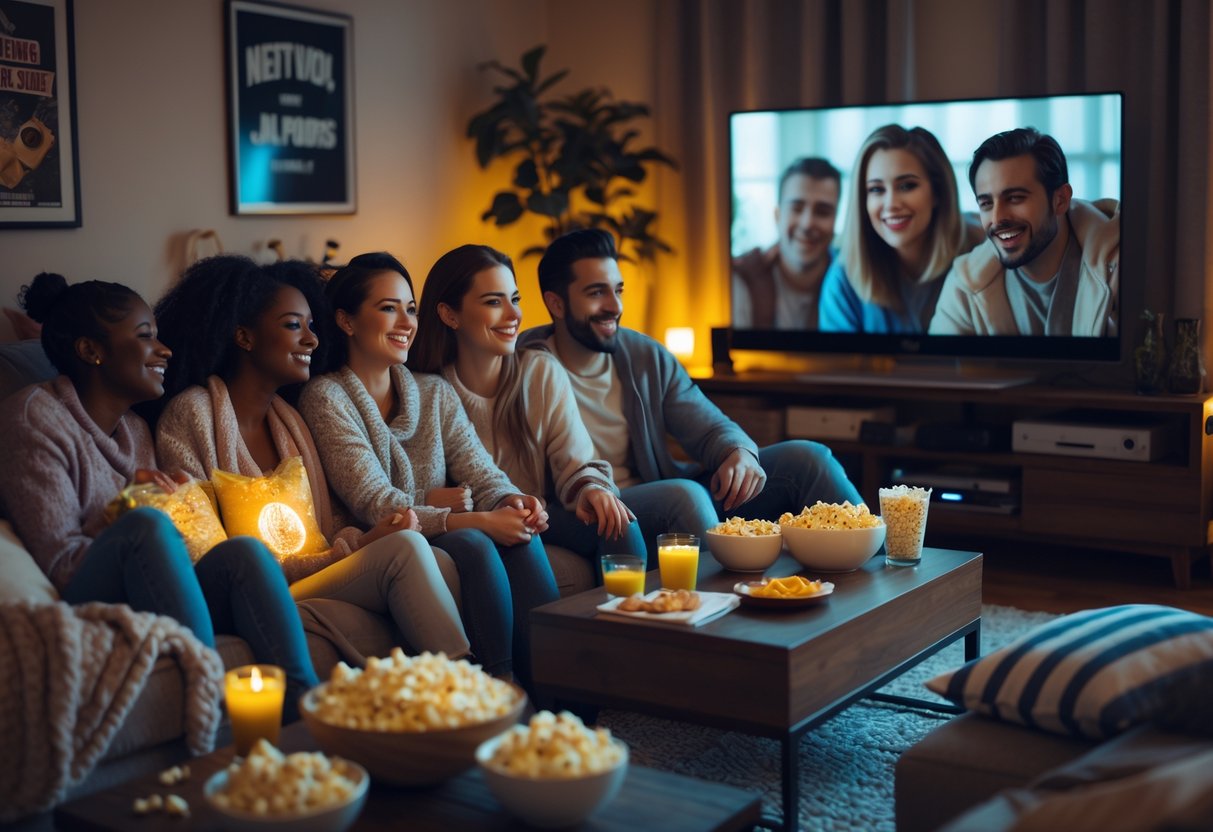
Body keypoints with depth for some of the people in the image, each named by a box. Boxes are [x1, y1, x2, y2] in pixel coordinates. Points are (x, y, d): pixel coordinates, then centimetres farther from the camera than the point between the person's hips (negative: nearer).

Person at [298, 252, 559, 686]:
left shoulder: (435, 392, 14)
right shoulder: (326, 397, -5)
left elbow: (482, 475, 3)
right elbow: (374, 504, -15)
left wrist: (512, 501, -22)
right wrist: (475, 520, -25)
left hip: (442, 536, 5)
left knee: (520, 535, -24)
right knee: (474, 544, -31)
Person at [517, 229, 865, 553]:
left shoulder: (647, 357, 9)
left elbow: (710, 428, 8)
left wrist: (740, 453, -17)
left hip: (664, 502, 7)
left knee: (806, 458, -3)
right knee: (684, 495, -37)